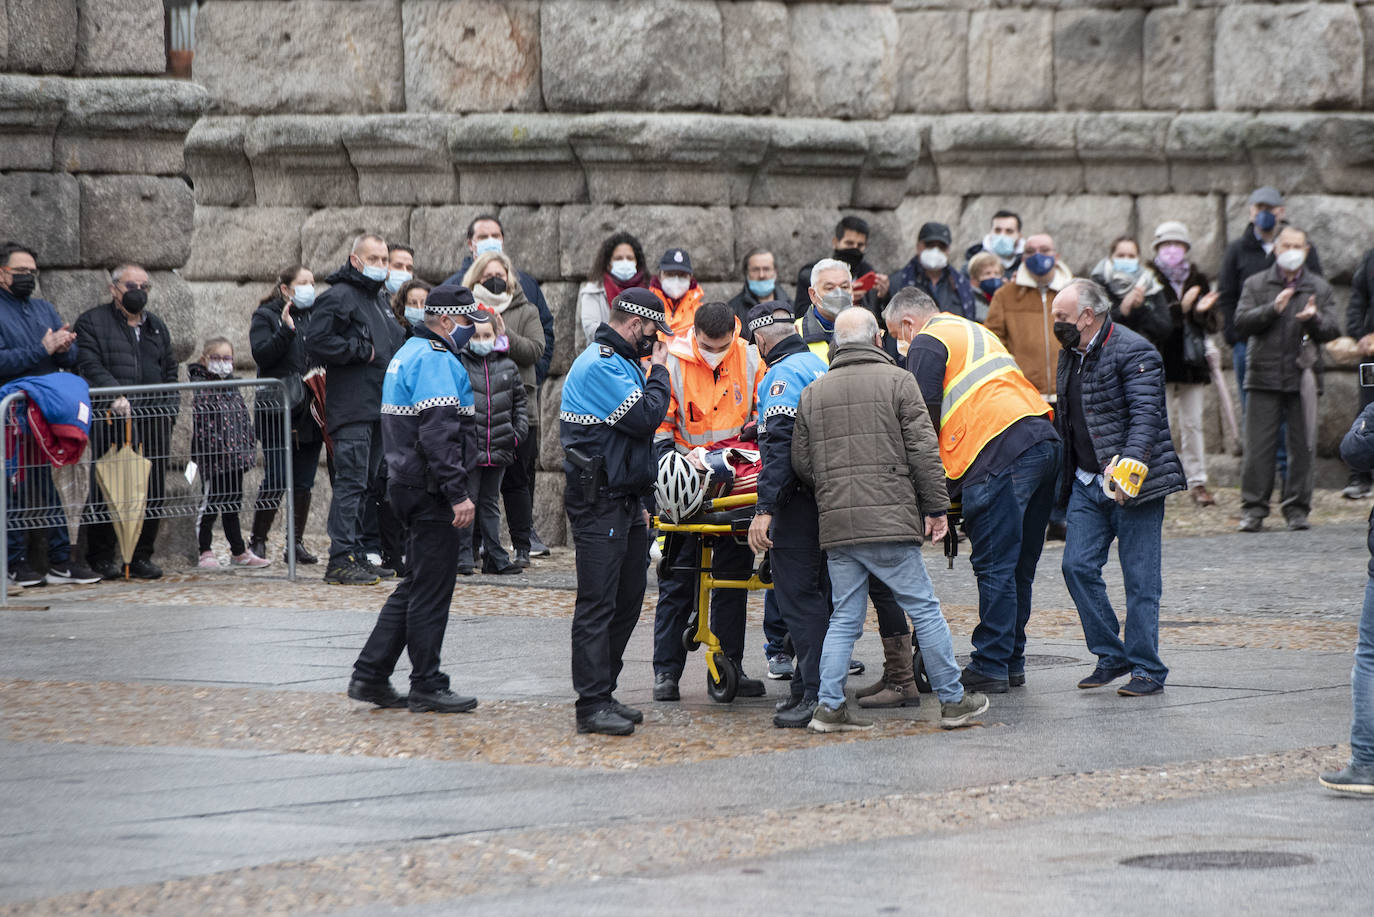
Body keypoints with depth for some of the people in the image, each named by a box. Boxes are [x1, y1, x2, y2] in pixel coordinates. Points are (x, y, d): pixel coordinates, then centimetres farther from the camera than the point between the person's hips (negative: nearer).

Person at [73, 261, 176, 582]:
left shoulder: (157, 327, 23)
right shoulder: (92, 322, 4)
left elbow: (170, 372, 23)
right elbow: (90, 366, -9)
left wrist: (169, 408, 8)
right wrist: (115, 395, -22)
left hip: (153, 422, 5)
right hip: (111, 421, -5)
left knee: (153, 489, 2)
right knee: (107, 490, -6)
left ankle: (141, 556, 10)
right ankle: (102, 558, 1)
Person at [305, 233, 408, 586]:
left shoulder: (380, 298, 20)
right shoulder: (338, 297, -10)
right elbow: (317, 344, -20)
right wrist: (362, 351, -16)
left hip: (378, 407, 10)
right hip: (351, 407, -10)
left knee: (365, 481, 13)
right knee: (351, 481, -13)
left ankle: (356, 555, 18)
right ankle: (341, 560, -14)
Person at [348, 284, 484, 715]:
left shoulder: (408, 354, 19)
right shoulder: (435, 360, -15)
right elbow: (438, 433, -24)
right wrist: (458, 493, -24)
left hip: (408, 484, 10)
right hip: (431, 490, -10)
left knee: (417, 585, 15)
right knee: (431, 589, -3)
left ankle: (370, 675, 15)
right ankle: (427, 688, 3)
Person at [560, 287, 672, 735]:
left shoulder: (619, 362, 18)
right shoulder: (600, 366, -15)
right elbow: (646, 417, -22)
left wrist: (638, 503, 21)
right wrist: (659, 371, -6)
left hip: (623, 500, 10)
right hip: (599, 504, -10)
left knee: (627, 599, 12)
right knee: (597, 604, -8)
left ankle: (603, 694, 18)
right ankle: (592, 705, -8)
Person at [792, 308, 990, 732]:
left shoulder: (812, 393, 12)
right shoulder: (897, 381, 0)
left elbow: (801, 464, 14)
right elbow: (923, 450, -4)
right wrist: (936, 506, 2)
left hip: (835, 523, 4)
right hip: (889, 519, -4)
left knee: (844, 618, 10)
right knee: (924, 609, 4)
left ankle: (829, 705, 2)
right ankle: (954, 700, 8)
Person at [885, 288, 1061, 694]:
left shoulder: (927, 343, 3)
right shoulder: (975, 332, 31)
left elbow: (925, 412, -5)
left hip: (1000, 454, -9)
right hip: (1044, 441, 9)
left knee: (994, 568, -7)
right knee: (1018, 566, 13)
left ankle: (990, 667, -6)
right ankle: (1011, 662, 18)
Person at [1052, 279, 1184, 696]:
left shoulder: (1134, 352, -12)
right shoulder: (1071, 355, 14)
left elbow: (1146, 414, -23)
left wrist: (1130, 463, -36)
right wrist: (1064, 480, 21)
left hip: (1133, 484, -8)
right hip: (1088, 483, 8)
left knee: (1140, 578, -3)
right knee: (1078, 567, -2)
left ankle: (1147, 669, 5)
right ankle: (1111, 656, 10)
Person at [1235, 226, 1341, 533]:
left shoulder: (1320, 289, 11)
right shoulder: (1256, 285, 9)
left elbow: (1332, 331, 5)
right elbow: (1241, 323, -3)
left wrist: (1314, 319, -17)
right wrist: (1273, 309, -17)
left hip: (1303, 377, 1)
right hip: (1263, 375, -1)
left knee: (1303, 446, 1)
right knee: (1259, 446, -2)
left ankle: (1297, 508, 9)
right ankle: (1254, 508, 4)